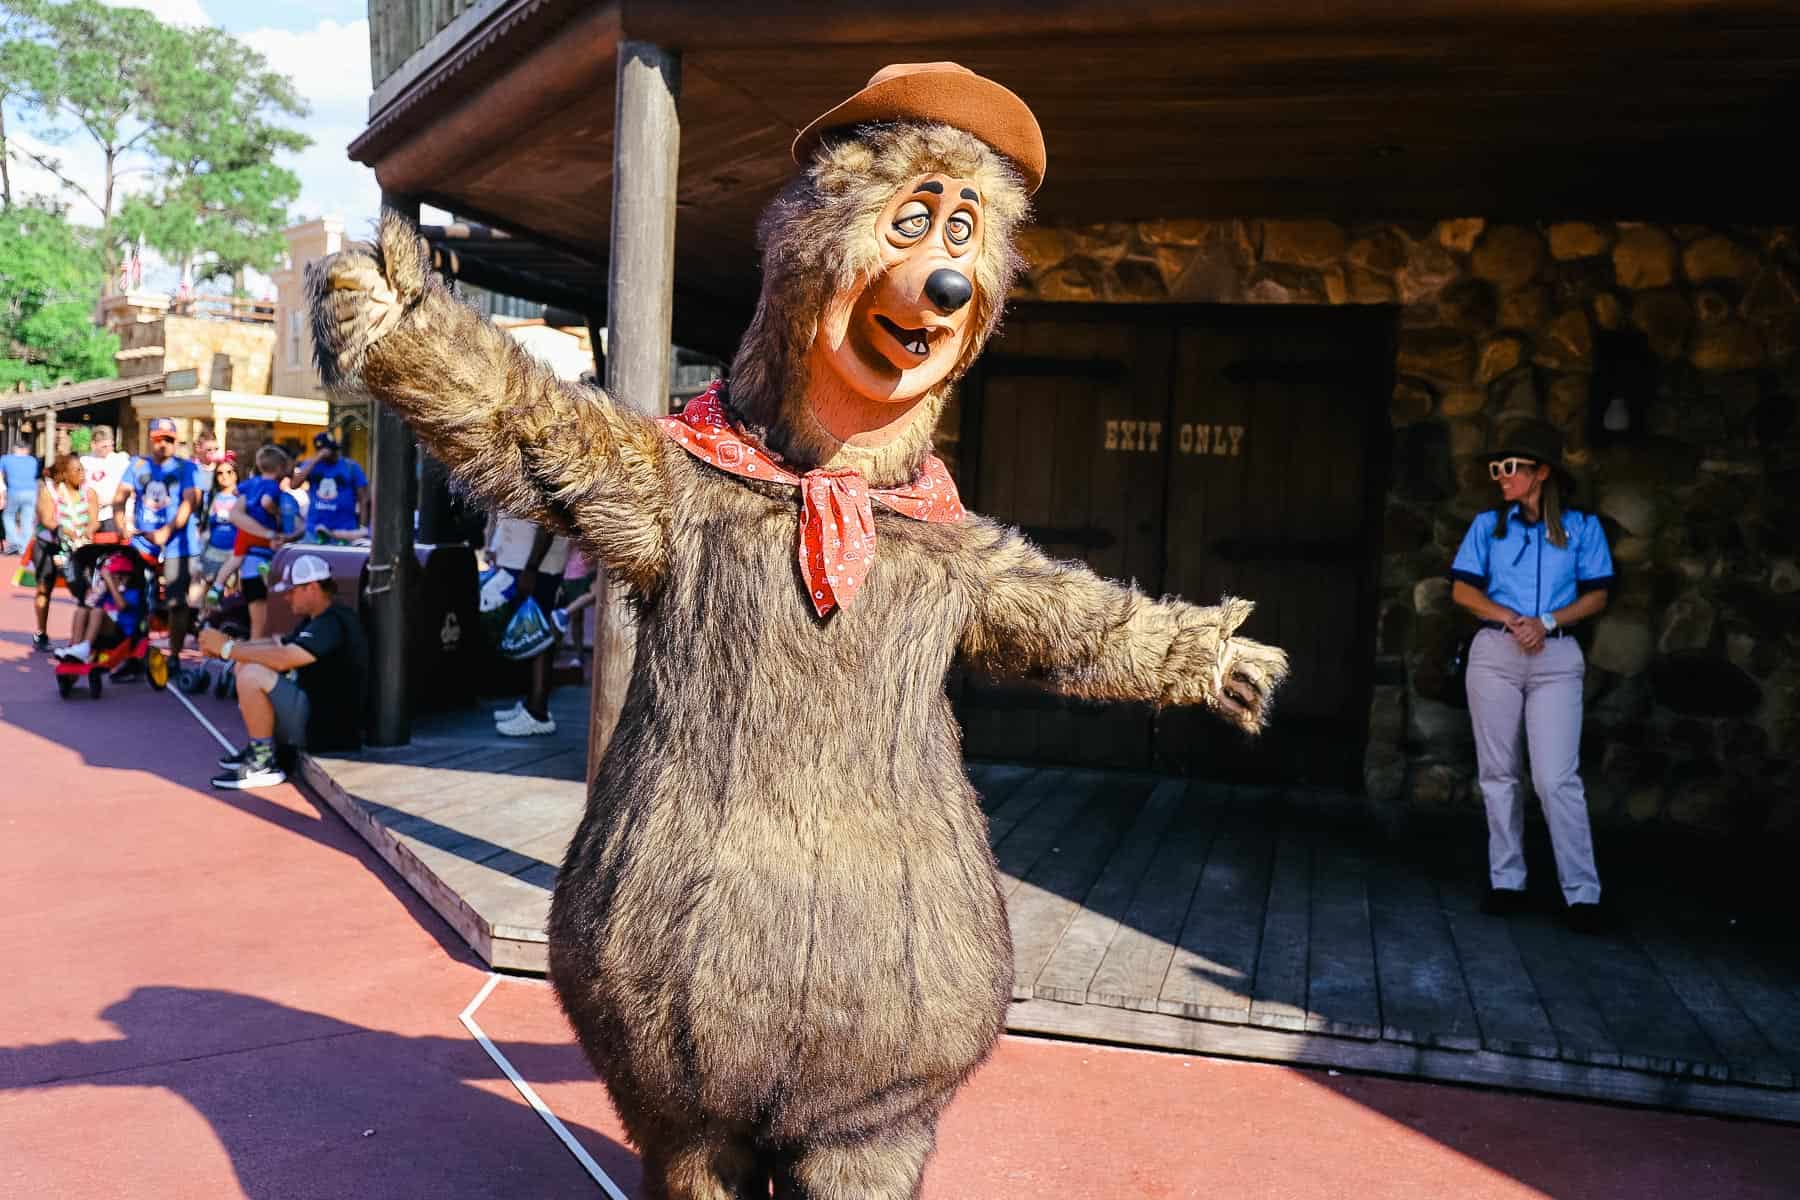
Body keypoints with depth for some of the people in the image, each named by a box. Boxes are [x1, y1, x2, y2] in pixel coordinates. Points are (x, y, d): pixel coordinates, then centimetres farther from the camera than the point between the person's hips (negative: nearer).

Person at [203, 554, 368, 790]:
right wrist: (220, 648, -2)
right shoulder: (317, 620, 14)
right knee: (243, 665, 12)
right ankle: (259, 748, 13)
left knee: (252, 675, -24)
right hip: (314, 711, 10)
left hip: (327, 727, -10)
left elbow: (282, 659, -28)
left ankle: (264, 766, -14)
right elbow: (277, 646, 12)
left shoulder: (334, 623, -20)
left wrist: (227, 647, -17)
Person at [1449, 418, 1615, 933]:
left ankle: (1582, 893, -1)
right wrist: (1511, 618, -11)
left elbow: (1597, 595, 3)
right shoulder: (1488, 524, 5)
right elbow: (1461, 588, 3)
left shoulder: (1581, 526, 2)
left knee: (1558, 778, -9)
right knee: (1498, 773, 6)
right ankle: (1506, 881, 16)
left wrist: (1546, 622, -13)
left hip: (1556, 658, -2)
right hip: (1494, 653, 2)